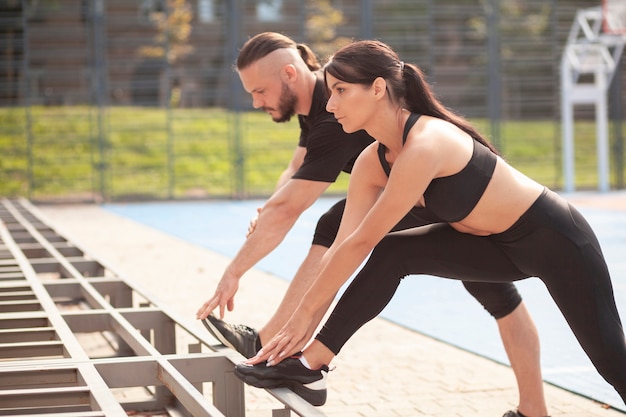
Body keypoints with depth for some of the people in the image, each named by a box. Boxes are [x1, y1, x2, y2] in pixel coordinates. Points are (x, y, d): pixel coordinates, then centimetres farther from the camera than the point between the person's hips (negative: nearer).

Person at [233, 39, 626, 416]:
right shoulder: (373, 162, -6)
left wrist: (305, 313, -21)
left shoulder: (425, 145, -32)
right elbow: (342, 248, -6)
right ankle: (310, 365, -7)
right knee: (392, 254, -10)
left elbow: (362, 242, -28)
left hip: (557, 239, -7)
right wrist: (298, 321, -10)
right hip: (499, 244, 7)